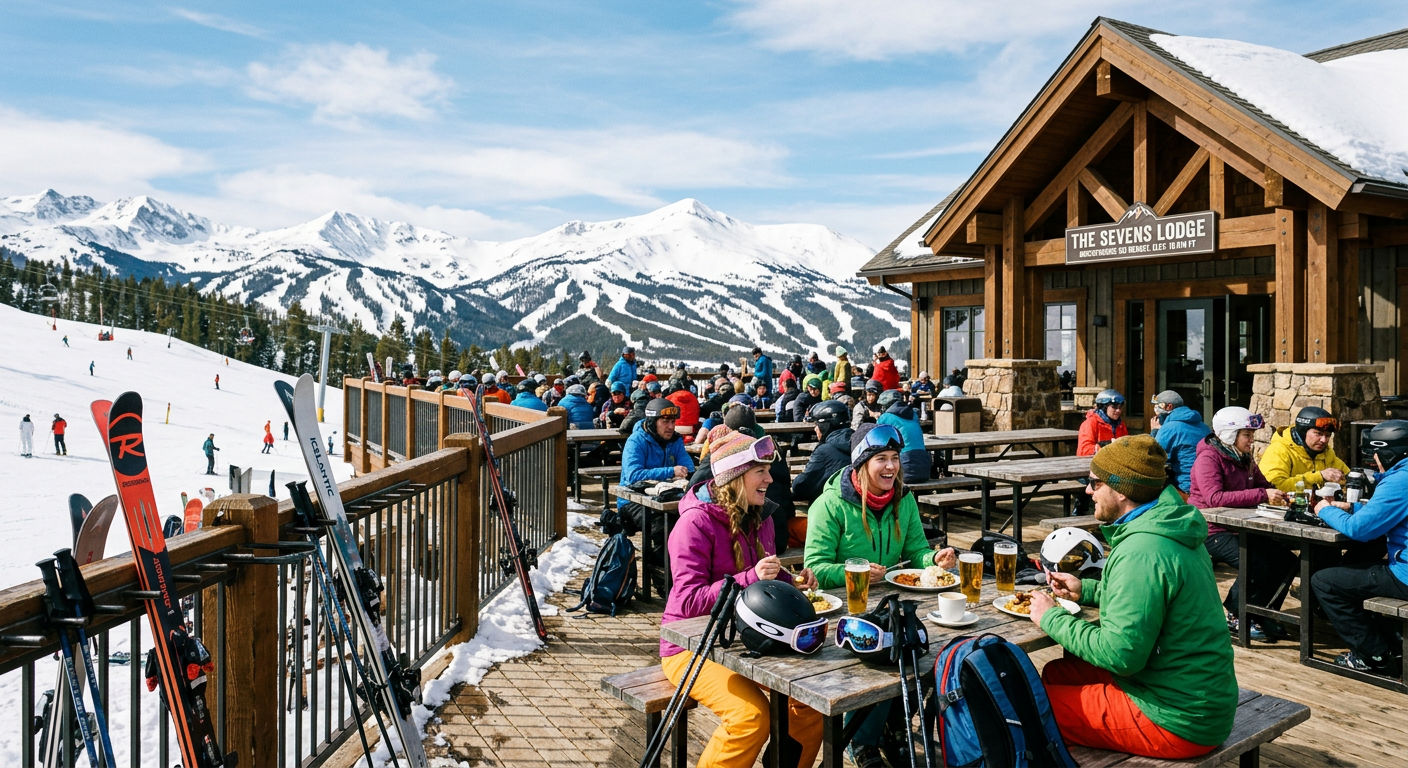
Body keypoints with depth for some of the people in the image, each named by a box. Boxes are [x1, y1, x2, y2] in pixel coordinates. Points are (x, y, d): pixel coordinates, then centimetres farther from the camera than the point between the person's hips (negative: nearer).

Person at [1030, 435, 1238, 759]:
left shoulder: (1142, 552, -25)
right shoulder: (1169, 530, 6)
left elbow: (1119, 653, -26)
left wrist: (1051, 619, -13)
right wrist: (1086, 590, 11)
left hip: (1176, 720, -10)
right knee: (1056, 672, 18)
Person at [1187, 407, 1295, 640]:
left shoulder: (1244, 458, 12)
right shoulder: (1209, 457, -15)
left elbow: (1263, 485, 20)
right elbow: (1214, 498, -29)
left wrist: (1277, 494, -5)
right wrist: (1262, 495, -31)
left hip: (1239, 528, 9)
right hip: (1211, 531, -9)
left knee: (1286, 561, -3)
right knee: (1257, 565, -24)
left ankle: (1260, 614, 11)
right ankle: (1235, 617, -2)